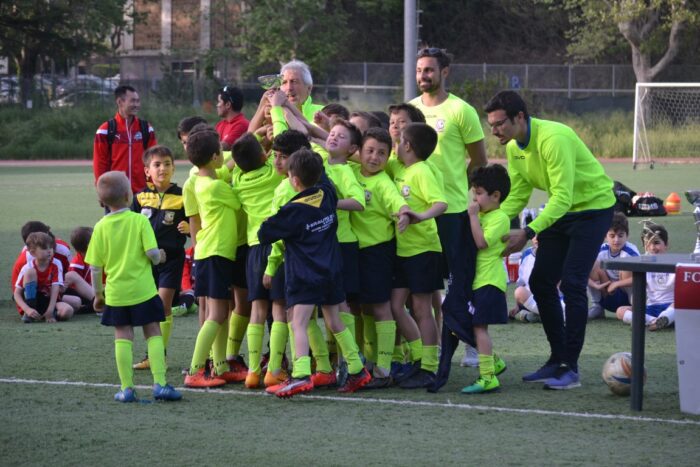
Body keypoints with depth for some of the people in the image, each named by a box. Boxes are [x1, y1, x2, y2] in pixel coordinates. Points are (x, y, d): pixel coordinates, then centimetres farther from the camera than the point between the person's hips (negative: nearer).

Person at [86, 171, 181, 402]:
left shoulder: (101, 227, -2)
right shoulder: (139, 220, -8)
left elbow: (95, 266, 1)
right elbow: (152, 253, -15)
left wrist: (98, 293, 13)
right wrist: (160, 257, 8)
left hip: (116, 294, 2)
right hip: (143, 291, -2)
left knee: (123, 337, 7)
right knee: (153, 333, 5)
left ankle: (126, 388, 4)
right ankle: (159, 384, -2)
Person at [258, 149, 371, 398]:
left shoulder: (293, 211, -15)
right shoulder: (327, 195, 2)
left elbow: (264, 234, -9)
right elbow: (321, 175, 25)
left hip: (305, 276, -7)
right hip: (332, 272, 7)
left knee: (299, 323, -14)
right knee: (334, 322, 18)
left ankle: (301, 374, -30)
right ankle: (357, 370, 22)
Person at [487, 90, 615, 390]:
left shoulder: (552, 139, -32)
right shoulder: (513, 147, -4)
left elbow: (562, 197, -35)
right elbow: (517, 195, 0)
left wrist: (529, 232, -43)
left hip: (593, 206, -9)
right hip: (560, 210, 9)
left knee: (571, 283, -16)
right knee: (540, 281, 3)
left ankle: (570, 369, -11)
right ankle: (558, 360, 13)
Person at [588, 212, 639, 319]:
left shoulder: (631, 251, -19)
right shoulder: (601, 251, -10)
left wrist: (616, 284, -25)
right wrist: (596, 285, -31)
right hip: (607, 297, 3)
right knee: (593, 263, -17)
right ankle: (597, 306, -4)